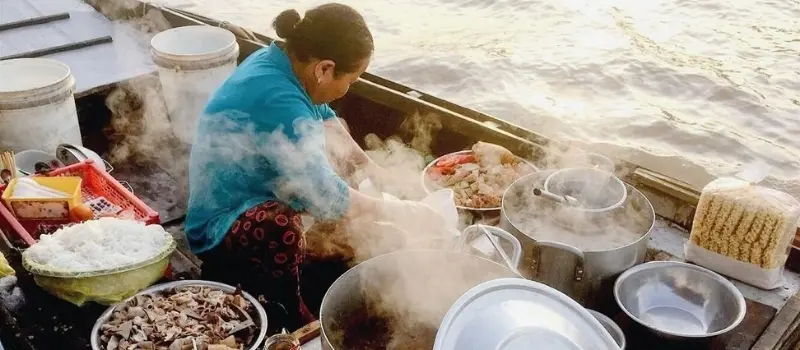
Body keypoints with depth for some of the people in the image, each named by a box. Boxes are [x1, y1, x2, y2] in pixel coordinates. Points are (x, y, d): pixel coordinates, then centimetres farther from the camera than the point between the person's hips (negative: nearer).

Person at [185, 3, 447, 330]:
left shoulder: (281, 59, -6)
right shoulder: (279, 104, -33)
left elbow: (324, 118, 13)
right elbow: (328, 199, -29)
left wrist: (367, 164, 4)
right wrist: (399, 212, -17)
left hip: (256, 193, 10)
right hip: (224, 224, -10)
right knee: (281, 231, -38)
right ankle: (292, 321, -11)